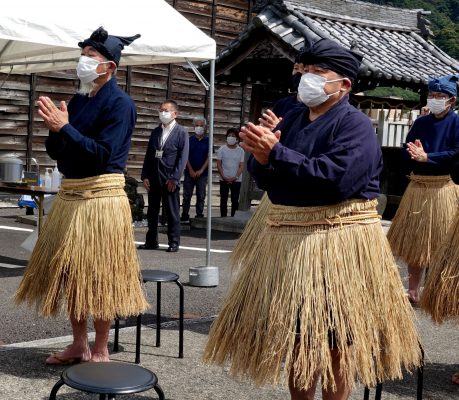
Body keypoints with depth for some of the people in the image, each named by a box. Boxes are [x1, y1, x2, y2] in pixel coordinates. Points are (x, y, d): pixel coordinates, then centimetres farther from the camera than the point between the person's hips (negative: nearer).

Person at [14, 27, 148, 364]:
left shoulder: (120, 103, -9)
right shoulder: (78, 101, 13)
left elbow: (102, 154, -18)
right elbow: (56, 151, 13)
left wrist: (64, 127, -22)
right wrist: (54, 126, -6)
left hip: (101, 197, -8)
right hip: (70, 196, 8)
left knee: (98, 276, -2)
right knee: (69, 272, 12)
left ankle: (100, 352, 10)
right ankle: (79, 345, 25)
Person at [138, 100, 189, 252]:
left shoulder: (181, 132, -1)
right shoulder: (155, 132, 14)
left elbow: (183, 157, -7)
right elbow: (148, 155, 13)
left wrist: (174, 178, -13)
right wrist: (145, 176, 4)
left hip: (170, 180, -5)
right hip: (153, 179, 5)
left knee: (172, 212, 1)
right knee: (152, 211, 9)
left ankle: (174, 242, 8)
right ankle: (151, 241, 17)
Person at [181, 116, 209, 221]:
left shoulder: (208, 141, 4)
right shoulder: (189, 140, 4)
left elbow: (208, 157, -1)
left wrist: (201, 171, -12)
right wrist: (191, 170, -10)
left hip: (202, 173, 0)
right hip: (189, 172, 0)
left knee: (201, 196, 3)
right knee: (187, 196, 1)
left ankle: (199, 215, 8)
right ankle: (184, 216, 5)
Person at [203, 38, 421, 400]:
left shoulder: (355, 124, -9)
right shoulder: (293, 118, 11)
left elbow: (334, 179, -25)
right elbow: (262, 177, 8)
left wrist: (277, 154, -25)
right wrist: (263, 159, -15)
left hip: (336, 242, -7)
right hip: (288, 238, 7)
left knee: (334, 341, 2)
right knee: (296, 334, 14)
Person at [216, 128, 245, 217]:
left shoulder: (240, 151, 1)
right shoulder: (222, 149, 0)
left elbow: (241, 166, 0)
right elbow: (219, 164, 0)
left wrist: (235, 177, -12)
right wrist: (224, 177, -9)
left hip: (236, 180, 0)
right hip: (224, 180, 0)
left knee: (235, 201, 2)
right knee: (223, 200, 3)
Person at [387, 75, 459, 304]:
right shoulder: (420, 123, 10)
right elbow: (406, 156, 5)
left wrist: (426, 158, -19)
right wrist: (415, 157, -15)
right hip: (417, 187, 5)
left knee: (440, 245, 1)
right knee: (414, 242, 9)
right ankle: (412, 291, 19)